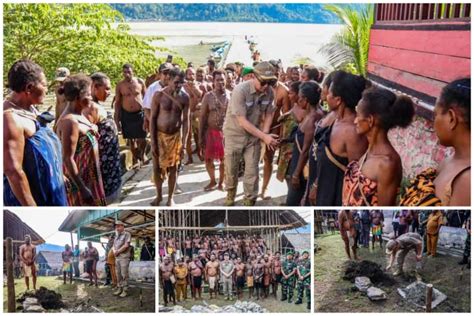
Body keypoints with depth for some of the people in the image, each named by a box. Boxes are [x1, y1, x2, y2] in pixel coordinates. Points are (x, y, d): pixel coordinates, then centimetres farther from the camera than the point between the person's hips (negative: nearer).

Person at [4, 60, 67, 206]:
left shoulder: (28, 108, 3)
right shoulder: (10, 118, -27)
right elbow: (13, 170, -29)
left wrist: (57, 174, 24)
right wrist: (31, 206, -27)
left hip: (45, 187, 10)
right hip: (29, 194, -9)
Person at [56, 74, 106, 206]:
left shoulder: (79, 115, 5)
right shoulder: (70, 121, -23)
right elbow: (68, 159, -26)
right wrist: (83, 189, -25)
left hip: (88, 177, 9)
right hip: (79, 180, -9)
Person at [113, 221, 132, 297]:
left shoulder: (127, 234, -4)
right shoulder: (116, 236, 19)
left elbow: (126, 245, -13)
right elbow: (114, 246, 19)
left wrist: (117, 251, -7)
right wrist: (114, 251, -2)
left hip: (124, 257, -7)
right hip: (117, 257, 7)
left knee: (124, 274, -7)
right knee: (118, 274, 9)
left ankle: (125, 290, -5)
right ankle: (119, 289, 15)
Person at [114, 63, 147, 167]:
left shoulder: (140, 82, -3)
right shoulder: (119, 85, -3)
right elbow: (117, 102, 2)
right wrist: (117, 119, -1)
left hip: (140, 113, 0)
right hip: (126, 115, 1)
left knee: (142, 138, 3)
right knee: (131, 139, 9)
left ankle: (142, 155, 31)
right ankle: (135, 159, 24)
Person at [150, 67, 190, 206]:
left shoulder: (184, 97, -5)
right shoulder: (159, 95, -9)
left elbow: (186, 120, -2)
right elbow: (152, 118, -7)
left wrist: (184, 142, -7)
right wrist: (153, 141, -10)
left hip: (175, 136, 1)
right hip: (159, 135, -1)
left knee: (173, 167, 9)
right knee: (157, 167, 8)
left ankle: (170, 197, 23)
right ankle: (159, 195, 28)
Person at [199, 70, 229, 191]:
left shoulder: (231, 95, -2)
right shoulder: (208, 96, -2)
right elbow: (202, 116, -1)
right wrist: (200, 135, -5)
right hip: (210, 131, 1)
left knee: (224, 159, 7)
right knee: (208, 158, 7)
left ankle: (221, 182, 26)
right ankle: (213, 181, 28)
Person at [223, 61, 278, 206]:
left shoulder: (269, 92, -13)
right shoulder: (240, 90, -27)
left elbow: (269, 114, 3)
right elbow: (242, 121, -28)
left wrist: (265, 133, -14)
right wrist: (264, 136, -30)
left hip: (254, 135, 3)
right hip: (235, 134, -3)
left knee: (252, 171, 4)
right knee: (231, 169, 13)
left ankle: (249, 202, 22)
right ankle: (230, 194, 40)